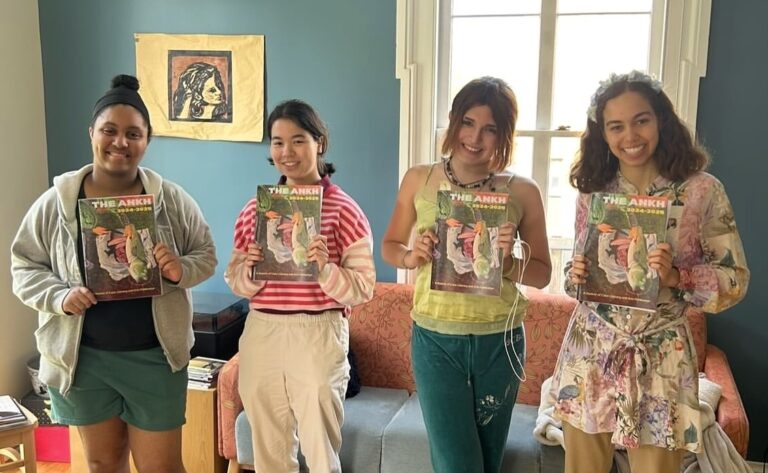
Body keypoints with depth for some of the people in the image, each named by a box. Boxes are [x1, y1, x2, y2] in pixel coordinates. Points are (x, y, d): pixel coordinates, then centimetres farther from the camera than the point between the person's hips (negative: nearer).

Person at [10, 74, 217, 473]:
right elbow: (24, 266, 2)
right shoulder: (54, 202, -5)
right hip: (83, 356, 1)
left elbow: (206, 255, 2)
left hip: (155, 356, -1)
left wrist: (182, 270, -20)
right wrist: (60, 296, -17)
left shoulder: (172, 200, -6)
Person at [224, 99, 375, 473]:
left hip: (318, 336, -4)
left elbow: (363, 289, -8)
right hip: (261, 336, 4)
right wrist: (250, 270, -12)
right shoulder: (255, 209, 5)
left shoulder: (343, 209, -7)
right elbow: (237, 284, 9)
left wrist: (326, 268, -24)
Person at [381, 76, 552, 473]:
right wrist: (411, 256, -13)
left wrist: (509, 262, -20)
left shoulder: (522, 191, -4)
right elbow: (389, 246, 8)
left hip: (499, 341, 1)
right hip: (435, 339, -1)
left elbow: (542, 274, 0)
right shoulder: (418, 179, -2)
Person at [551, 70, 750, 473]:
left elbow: (736, 279, -5)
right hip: (590, 354, 3)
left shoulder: (703, 190, -8)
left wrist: (676, 276, -22)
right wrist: (575, 276, -11)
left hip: (660, 360, -2)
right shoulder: (592, 192, 2)